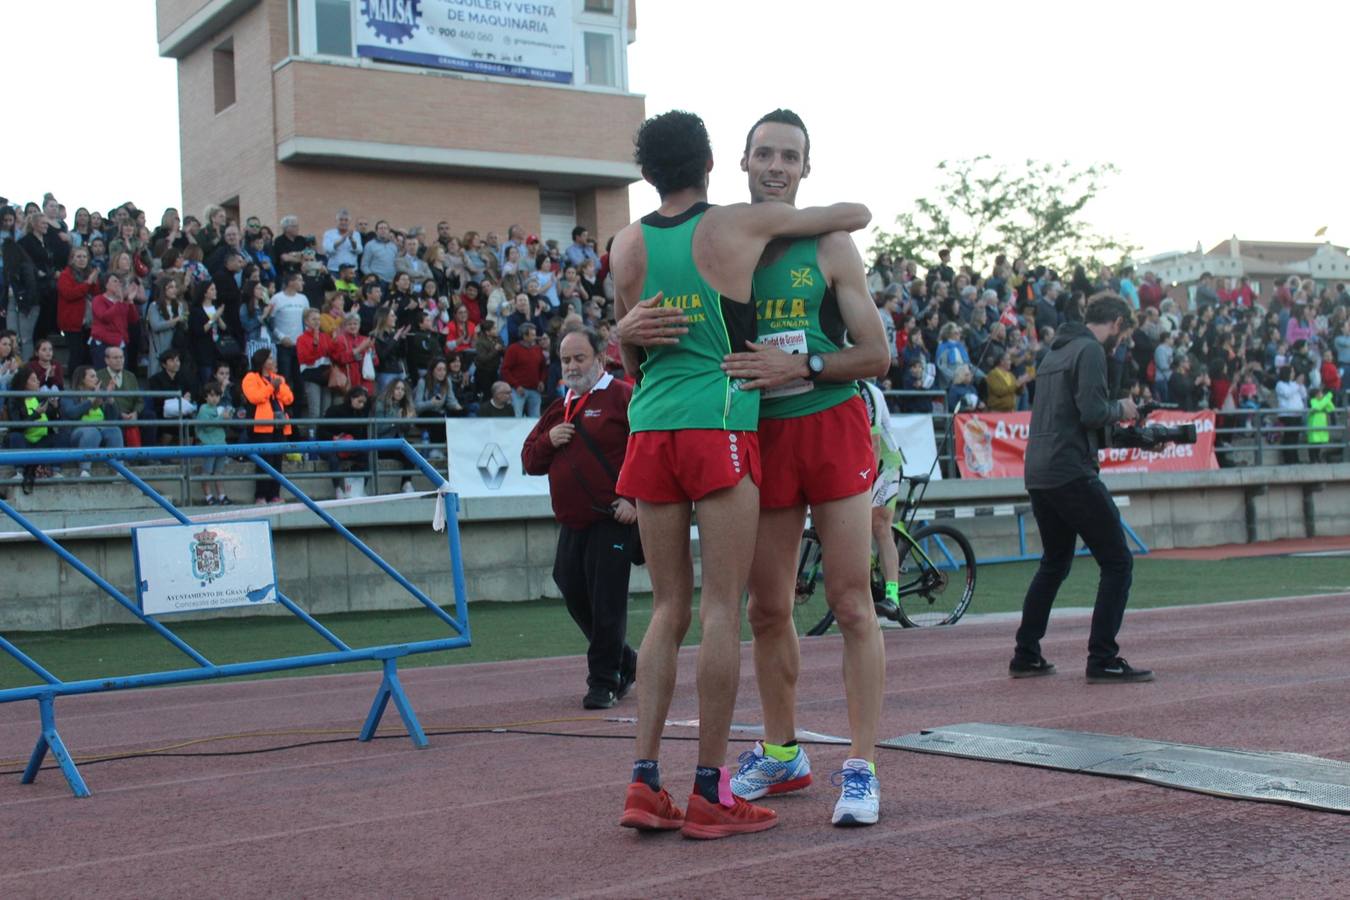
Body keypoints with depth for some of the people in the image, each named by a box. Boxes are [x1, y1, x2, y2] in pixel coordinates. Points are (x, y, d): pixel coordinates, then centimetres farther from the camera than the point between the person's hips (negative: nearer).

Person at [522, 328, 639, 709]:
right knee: (575, 596, 10)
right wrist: (548, 441, 0)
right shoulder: (559, 409, 19)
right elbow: (530, 461, 21)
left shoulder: (623, 397, -4)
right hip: (571, 524, 8)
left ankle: (604, 682, 5)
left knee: (606, 602, -6)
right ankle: (625, 662, 29)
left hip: (613, 520, -8)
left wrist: (635, 499, -19)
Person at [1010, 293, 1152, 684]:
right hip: (1072, 473, -9)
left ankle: (1026, 656, 21)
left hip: (1038, 475, 9)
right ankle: (1102, 660, -5)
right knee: (1117, 562, -2)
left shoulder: (1056, 352, 20)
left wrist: (1114, 416, 20)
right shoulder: (1091, 351, -8)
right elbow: (1092, 413, -19)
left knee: (1054, 563, 21)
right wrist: (1120, 409, 1)